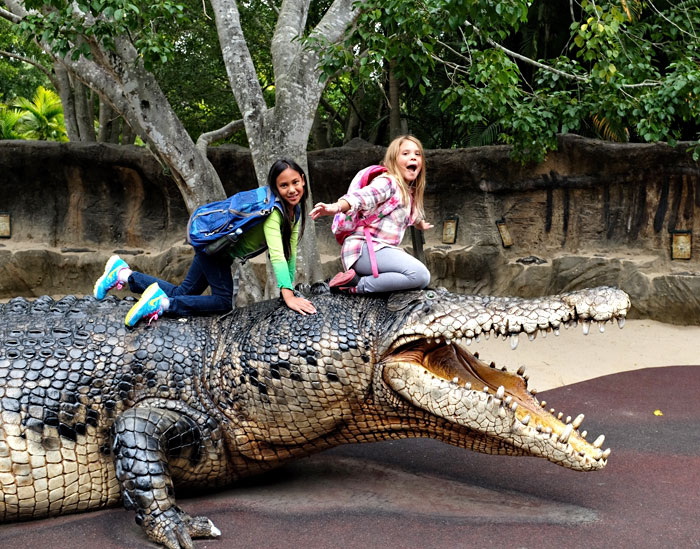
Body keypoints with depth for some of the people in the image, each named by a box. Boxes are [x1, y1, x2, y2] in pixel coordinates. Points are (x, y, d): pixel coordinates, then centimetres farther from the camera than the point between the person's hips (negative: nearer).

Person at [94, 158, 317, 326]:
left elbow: (289, 251, 0)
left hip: (224, 251, 9)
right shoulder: (273, 208, -31)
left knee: (181, 294, 10)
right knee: (223, 302, -16)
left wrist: (290, 288, -9)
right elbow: (276, 253, -40)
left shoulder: (295, 209, -4)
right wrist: (288, 296, -47)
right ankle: (161, 302, -13)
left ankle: (123, 273, 18)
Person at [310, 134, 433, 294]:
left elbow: (414, 215, 46)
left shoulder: (409, 193, 21)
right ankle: (360, 285, -17)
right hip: (364, 248, -10)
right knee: (420, 275, -25)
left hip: (383, 250, 10)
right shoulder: (387, 183, -8)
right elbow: (362, 197, -28)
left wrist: (421, 224, 70)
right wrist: (336, 207, -49)